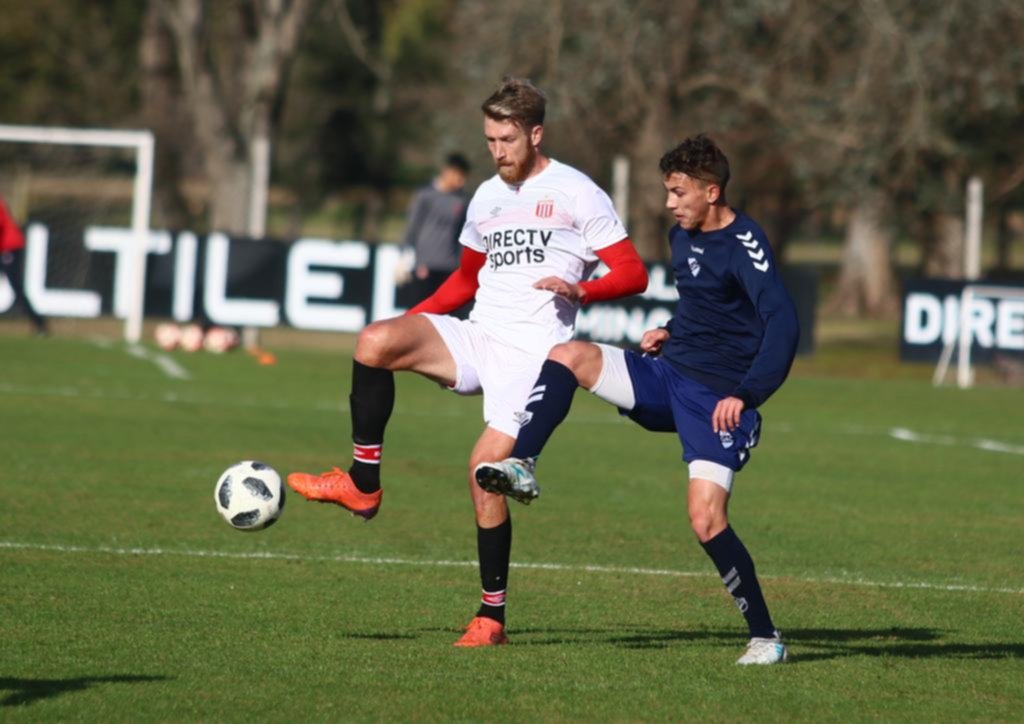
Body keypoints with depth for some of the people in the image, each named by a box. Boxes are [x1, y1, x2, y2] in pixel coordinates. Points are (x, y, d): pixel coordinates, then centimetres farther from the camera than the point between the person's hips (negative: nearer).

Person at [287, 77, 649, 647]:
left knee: (488, 465, -15)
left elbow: (632, 274, -4)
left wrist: (579, 289, -23)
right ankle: (363, 482, -12)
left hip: (531, 350, -6)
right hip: (475, 338, 6)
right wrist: (408, 325, 18)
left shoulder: (577, 194, -1)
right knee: (375, 342, -21)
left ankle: (493, 615, -3)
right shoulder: (487, 198, 18)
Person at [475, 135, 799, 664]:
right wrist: (672, 332, 10)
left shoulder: (744, 244, -16)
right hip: (666, 379, 8)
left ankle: (765, 637, -5)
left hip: (716, 400, -8)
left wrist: (745, 395, -32)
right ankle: (521, 467, -18)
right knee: (567, 355, -12)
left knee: (706, 521, -17)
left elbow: (782, 323, -26)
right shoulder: (683, 237, 10)